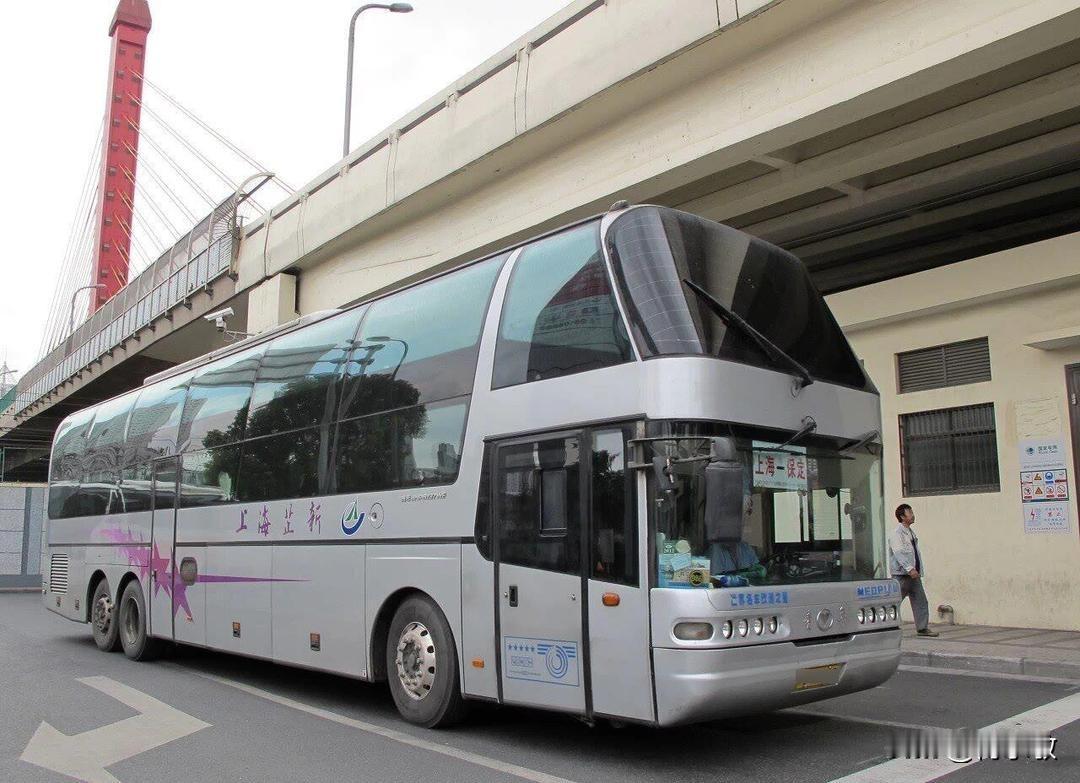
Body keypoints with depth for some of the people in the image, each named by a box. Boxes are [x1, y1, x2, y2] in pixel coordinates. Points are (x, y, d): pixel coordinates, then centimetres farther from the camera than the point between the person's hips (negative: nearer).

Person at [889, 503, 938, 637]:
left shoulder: (910, 533, 18)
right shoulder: (896, 533, -11)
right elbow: (899, 553, -22)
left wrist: (919, 570, 17)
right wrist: (910, 569, -30)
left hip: (914, 574, 9)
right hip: (901, 574, -9)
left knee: (920, 601, 5)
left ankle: (922, 628, 10)